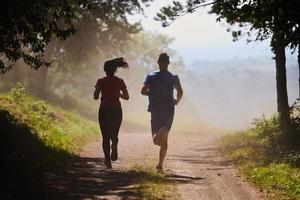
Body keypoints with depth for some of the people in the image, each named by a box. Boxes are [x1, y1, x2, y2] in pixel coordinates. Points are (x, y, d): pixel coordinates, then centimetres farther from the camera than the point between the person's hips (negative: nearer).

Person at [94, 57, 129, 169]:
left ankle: (108, 160, -7)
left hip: (104, 110, -1)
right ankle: (114, 145, -21)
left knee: (105, 136, 5)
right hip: (116, 110, 1)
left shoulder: (101, 81, -4)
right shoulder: (120, 81, 0)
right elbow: (126, 97, 4)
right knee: (114, 134, 14)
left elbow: (95, 97, -6)